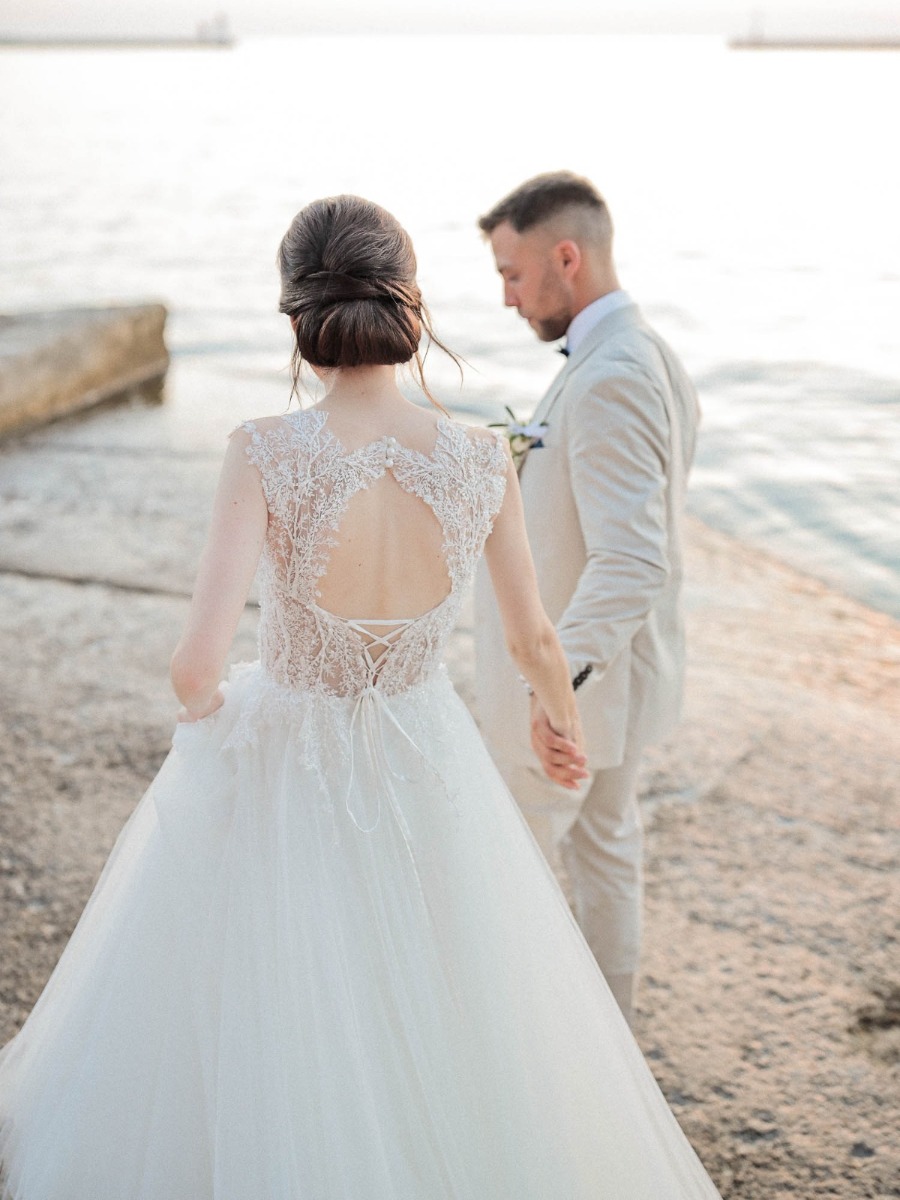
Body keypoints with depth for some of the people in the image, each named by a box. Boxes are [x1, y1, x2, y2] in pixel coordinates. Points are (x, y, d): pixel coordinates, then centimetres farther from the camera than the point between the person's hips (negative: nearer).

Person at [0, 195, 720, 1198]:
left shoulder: (267, 454, -24)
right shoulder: (481, 461, -15)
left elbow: (199, 659, -29)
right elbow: (532, 638, -3)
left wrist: (196, 695, -4)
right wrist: (563, 712, 20)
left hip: (280, 765, -2)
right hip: (423, 769, 2)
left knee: (252, 1026, 23)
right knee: (434, 1011, 26)